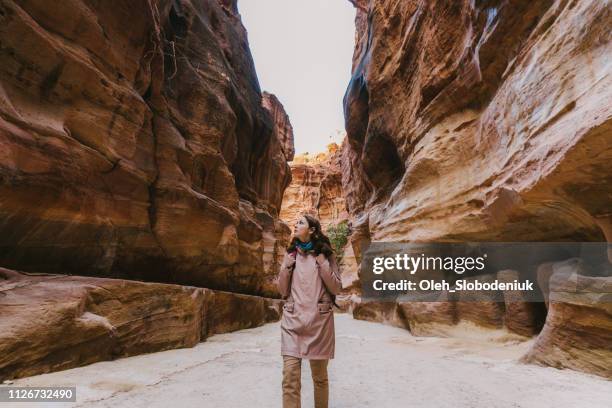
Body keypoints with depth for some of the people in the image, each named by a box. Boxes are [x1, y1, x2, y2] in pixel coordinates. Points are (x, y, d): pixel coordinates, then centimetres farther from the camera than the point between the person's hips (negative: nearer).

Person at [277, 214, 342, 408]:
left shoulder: (325, 254, 2)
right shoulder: (291, 254, 10)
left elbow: (336, 288, -2)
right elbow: (283, 291, 8)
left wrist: (321, 261, -10)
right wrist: (287, 265, -4)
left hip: (319, 319, -1)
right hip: (292, 319, 2)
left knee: (320, 376, 11)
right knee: (290, 378, -5)